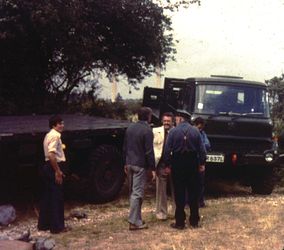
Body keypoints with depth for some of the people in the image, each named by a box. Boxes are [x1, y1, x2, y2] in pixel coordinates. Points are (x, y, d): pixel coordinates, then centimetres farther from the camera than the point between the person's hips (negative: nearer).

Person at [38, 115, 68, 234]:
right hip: (53, 168, -10)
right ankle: (57, 226, 3)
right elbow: (51, 155, -26)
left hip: (47, 167, 10)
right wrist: (57, 171, -22)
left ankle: (43, 224, 22)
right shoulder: (55, 136, -16)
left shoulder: (49, 135, 16)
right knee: (57, 197, -3)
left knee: (47, 196, 15)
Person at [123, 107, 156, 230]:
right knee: (137, 193, -6)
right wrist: (152, 168, -11)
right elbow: (149, 151, -15)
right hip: (140, 165, -8)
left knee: (132, 192, 14)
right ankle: (134, 221, -5)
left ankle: (136, 218, 22)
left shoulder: (130, 128, 10)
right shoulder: (147, 130, -13)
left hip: (130, 164, 8)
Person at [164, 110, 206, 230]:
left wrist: (168, 164, -2)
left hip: (178, 165, -2)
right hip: (192, 164, 2)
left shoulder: (173, 131, -7)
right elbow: (201, 149, -1)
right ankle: (194, 221, 17)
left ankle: (180, 222, 6)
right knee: (193, 193, 11)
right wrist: (202, 163, 7)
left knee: (179, 194, 3)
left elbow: (167, 150, -9)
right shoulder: (195, 131, -1)